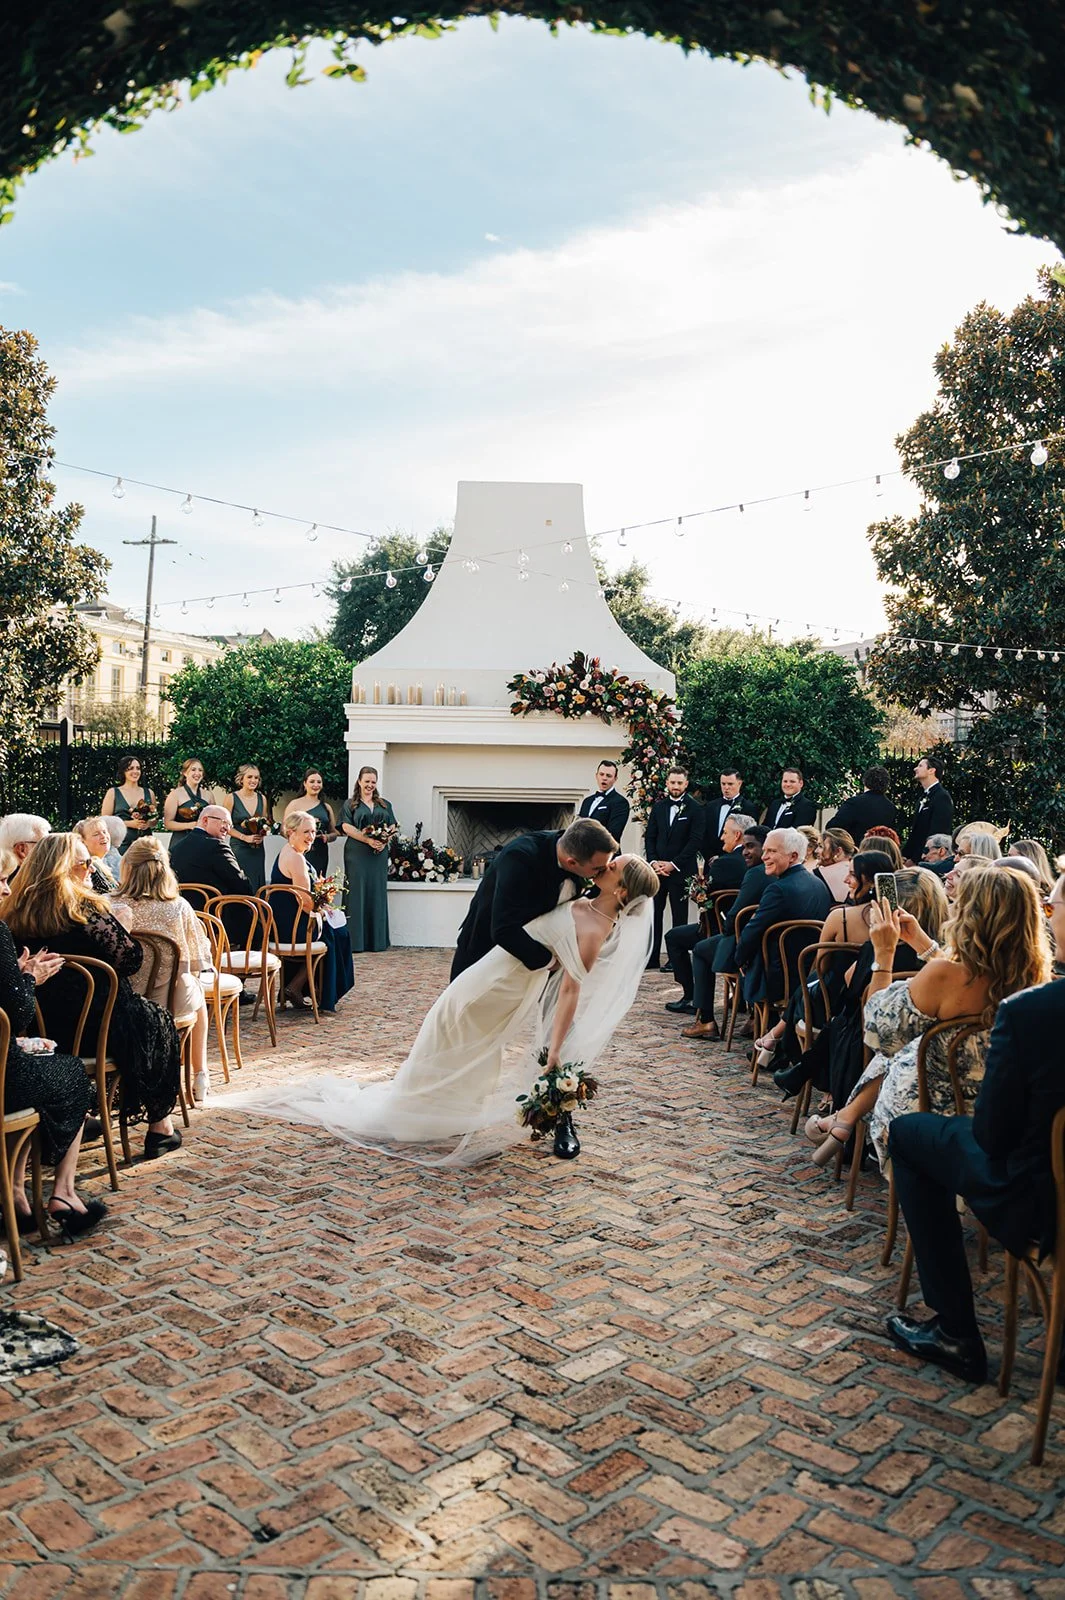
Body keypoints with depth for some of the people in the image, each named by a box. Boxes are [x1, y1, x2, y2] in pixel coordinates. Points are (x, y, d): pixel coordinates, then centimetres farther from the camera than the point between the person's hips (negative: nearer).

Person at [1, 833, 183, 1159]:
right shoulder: (84, 907, -17)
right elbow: (131, 959, -14)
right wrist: (119, 925, 4)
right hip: (91, 1028, -6)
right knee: (159, 1023, 19)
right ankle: (159, 1126, 23)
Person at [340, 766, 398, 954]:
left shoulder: (384, 805, 18)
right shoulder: (350, 804, 7)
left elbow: (393, 826, 12)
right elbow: (346, 827, -6)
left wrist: (384, 841, -9)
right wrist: (368, 840, -17)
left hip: (379, 855, 3)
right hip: (357, 855, -3)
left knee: (377, 894, 4)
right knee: (357, 894, -4)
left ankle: (377, 940, 8)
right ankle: (356, 940, -3)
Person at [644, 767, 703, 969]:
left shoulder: (694, 809, -2)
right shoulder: (658, 807, 12)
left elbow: (695, 841, -9)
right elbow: (650, 837, 11)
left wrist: (673, 864, -12)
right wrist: (654, 862, -4)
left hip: (680, 870, -4)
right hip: (656, 869, 4)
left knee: (679, 915, 2)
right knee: (654, 913, 3)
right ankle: (651, 958, 8)